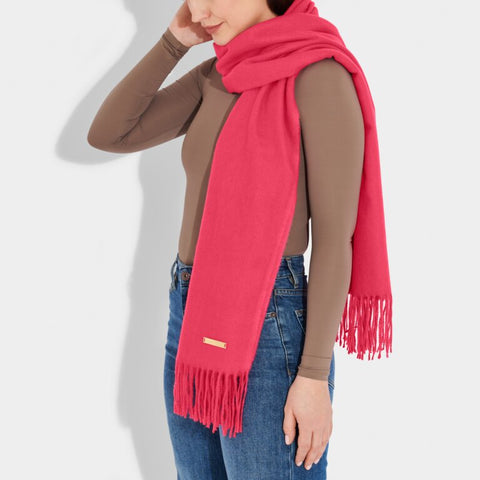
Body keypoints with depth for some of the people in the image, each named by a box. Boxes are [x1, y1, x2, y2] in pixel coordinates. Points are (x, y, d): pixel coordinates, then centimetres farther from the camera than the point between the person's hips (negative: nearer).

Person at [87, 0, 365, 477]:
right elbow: (107, 135, 7)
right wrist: (174, 40, 2)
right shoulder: (216, 77, 10)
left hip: (268, 330, -7)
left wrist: (314, 376, -15)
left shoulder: (320, 75, -12)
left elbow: (335, 236, -14)